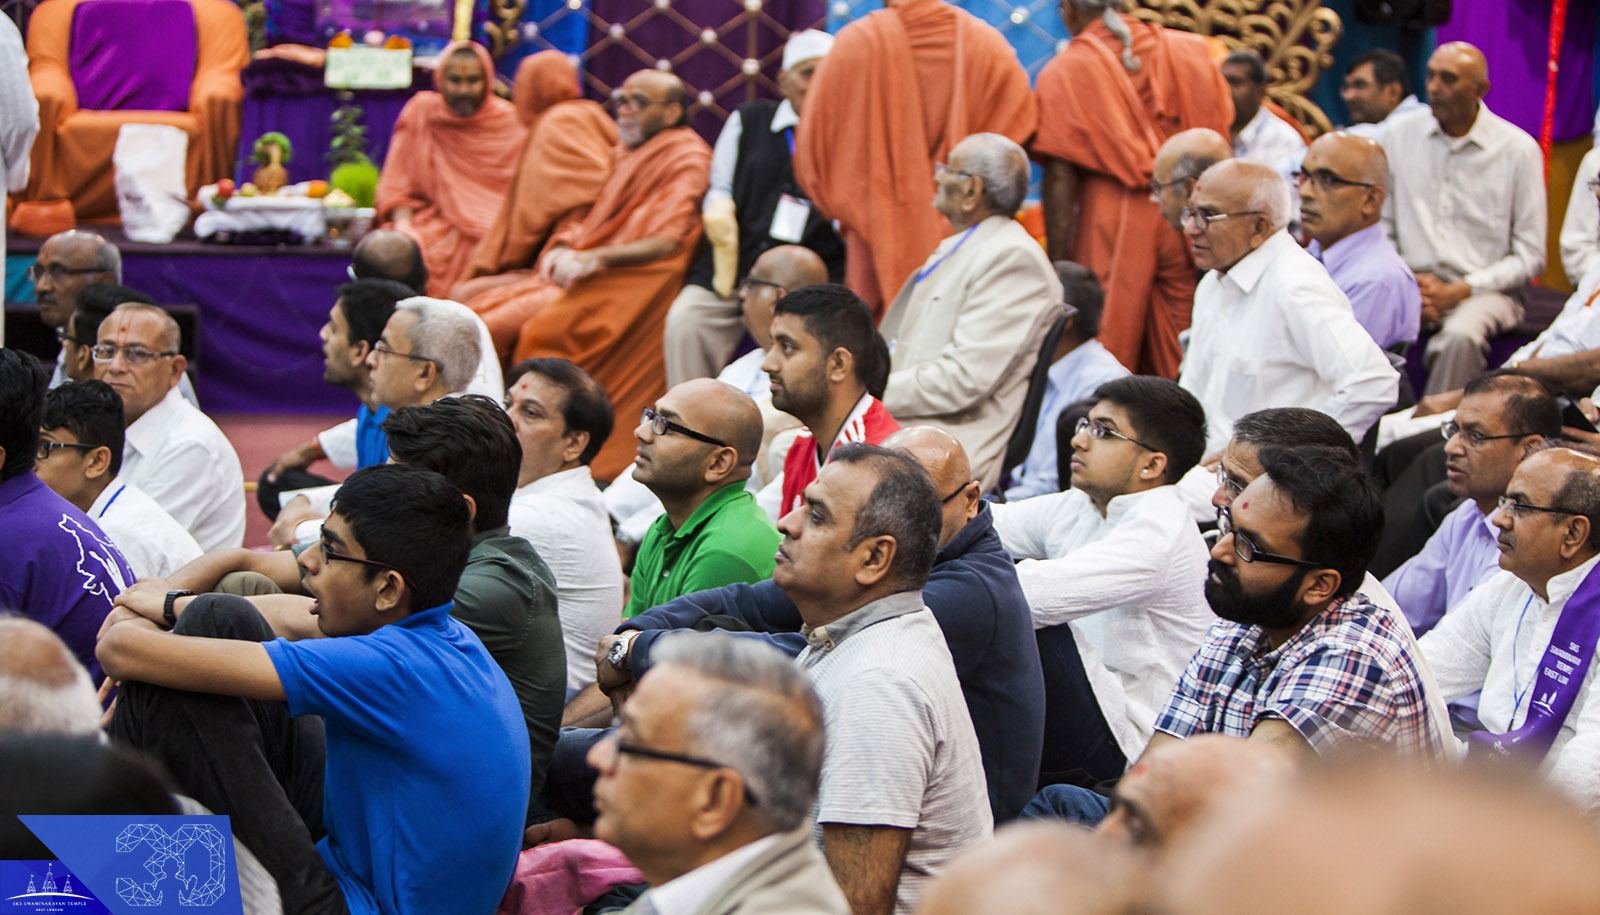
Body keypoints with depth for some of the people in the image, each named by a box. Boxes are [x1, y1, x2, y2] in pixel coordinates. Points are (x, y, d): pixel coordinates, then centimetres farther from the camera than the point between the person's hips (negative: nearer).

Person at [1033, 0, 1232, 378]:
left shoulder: (1063, 73, -3)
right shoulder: (1187, 53, 9)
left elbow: (1060, 177, -8)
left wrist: (1057, 262, -7)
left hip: (1110, 220, -4)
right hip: (1184, 221, 4)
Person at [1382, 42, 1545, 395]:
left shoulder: (1518, 149, -1)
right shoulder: (1400, 135, 7)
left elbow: (1530, 257, -1)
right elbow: (1381, 226, 12)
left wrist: (1458, 292, -12)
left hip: (1485, 289, -2)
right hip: (1412, 282, 2)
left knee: (1461, 334, -37)